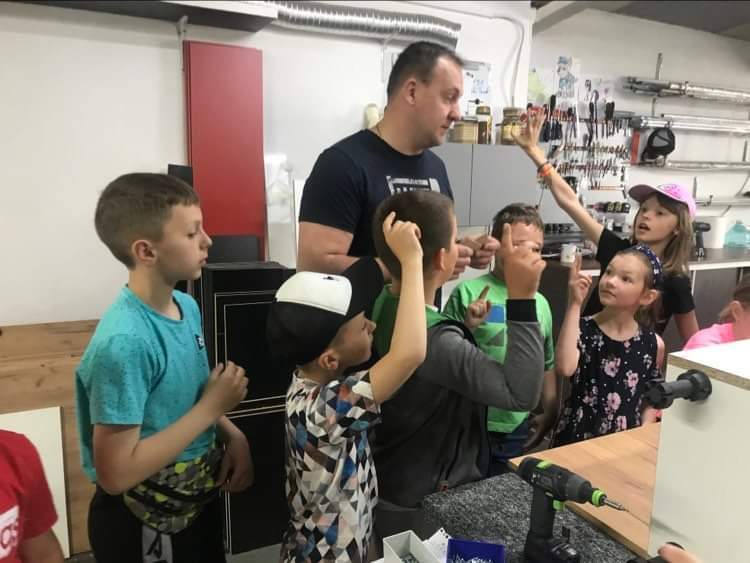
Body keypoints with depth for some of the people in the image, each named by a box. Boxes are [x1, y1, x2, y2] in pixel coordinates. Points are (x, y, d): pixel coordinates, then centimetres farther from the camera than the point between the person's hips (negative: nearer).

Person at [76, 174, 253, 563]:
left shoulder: (187, 307, -5)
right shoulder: (124, 341, -29)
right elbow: (115, 473, -26)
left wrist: (232, 436, -7)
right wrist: (212, 406, -23)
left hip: (200, 498, 8)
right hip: (144, 523, -7)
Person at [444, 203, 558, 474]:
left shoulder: (540, 303, 5)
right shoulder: (468, 292, -13)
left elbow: (547, 365, 16)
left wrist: (550, 412, 11)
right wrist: (468, 327, -24)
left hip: (519, 430, 5)